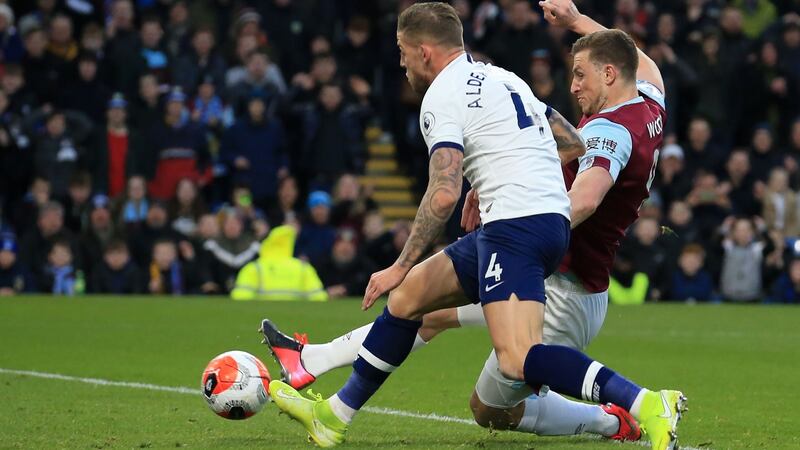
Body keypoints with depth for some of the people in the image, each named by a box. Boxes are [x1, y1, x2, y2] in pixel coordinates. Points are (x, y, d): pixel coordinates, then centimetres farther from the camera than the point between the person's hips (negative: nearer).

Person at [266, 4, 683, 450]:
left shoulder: (443, 95, -7)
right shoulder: (502, 78, 20)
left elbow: (445, 194, -16)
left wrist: (400, 267, -10)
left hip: (516, 227, -10)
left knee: (518, 362, -23)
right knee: (408, 294, 20)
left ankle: (648, 405, -32)